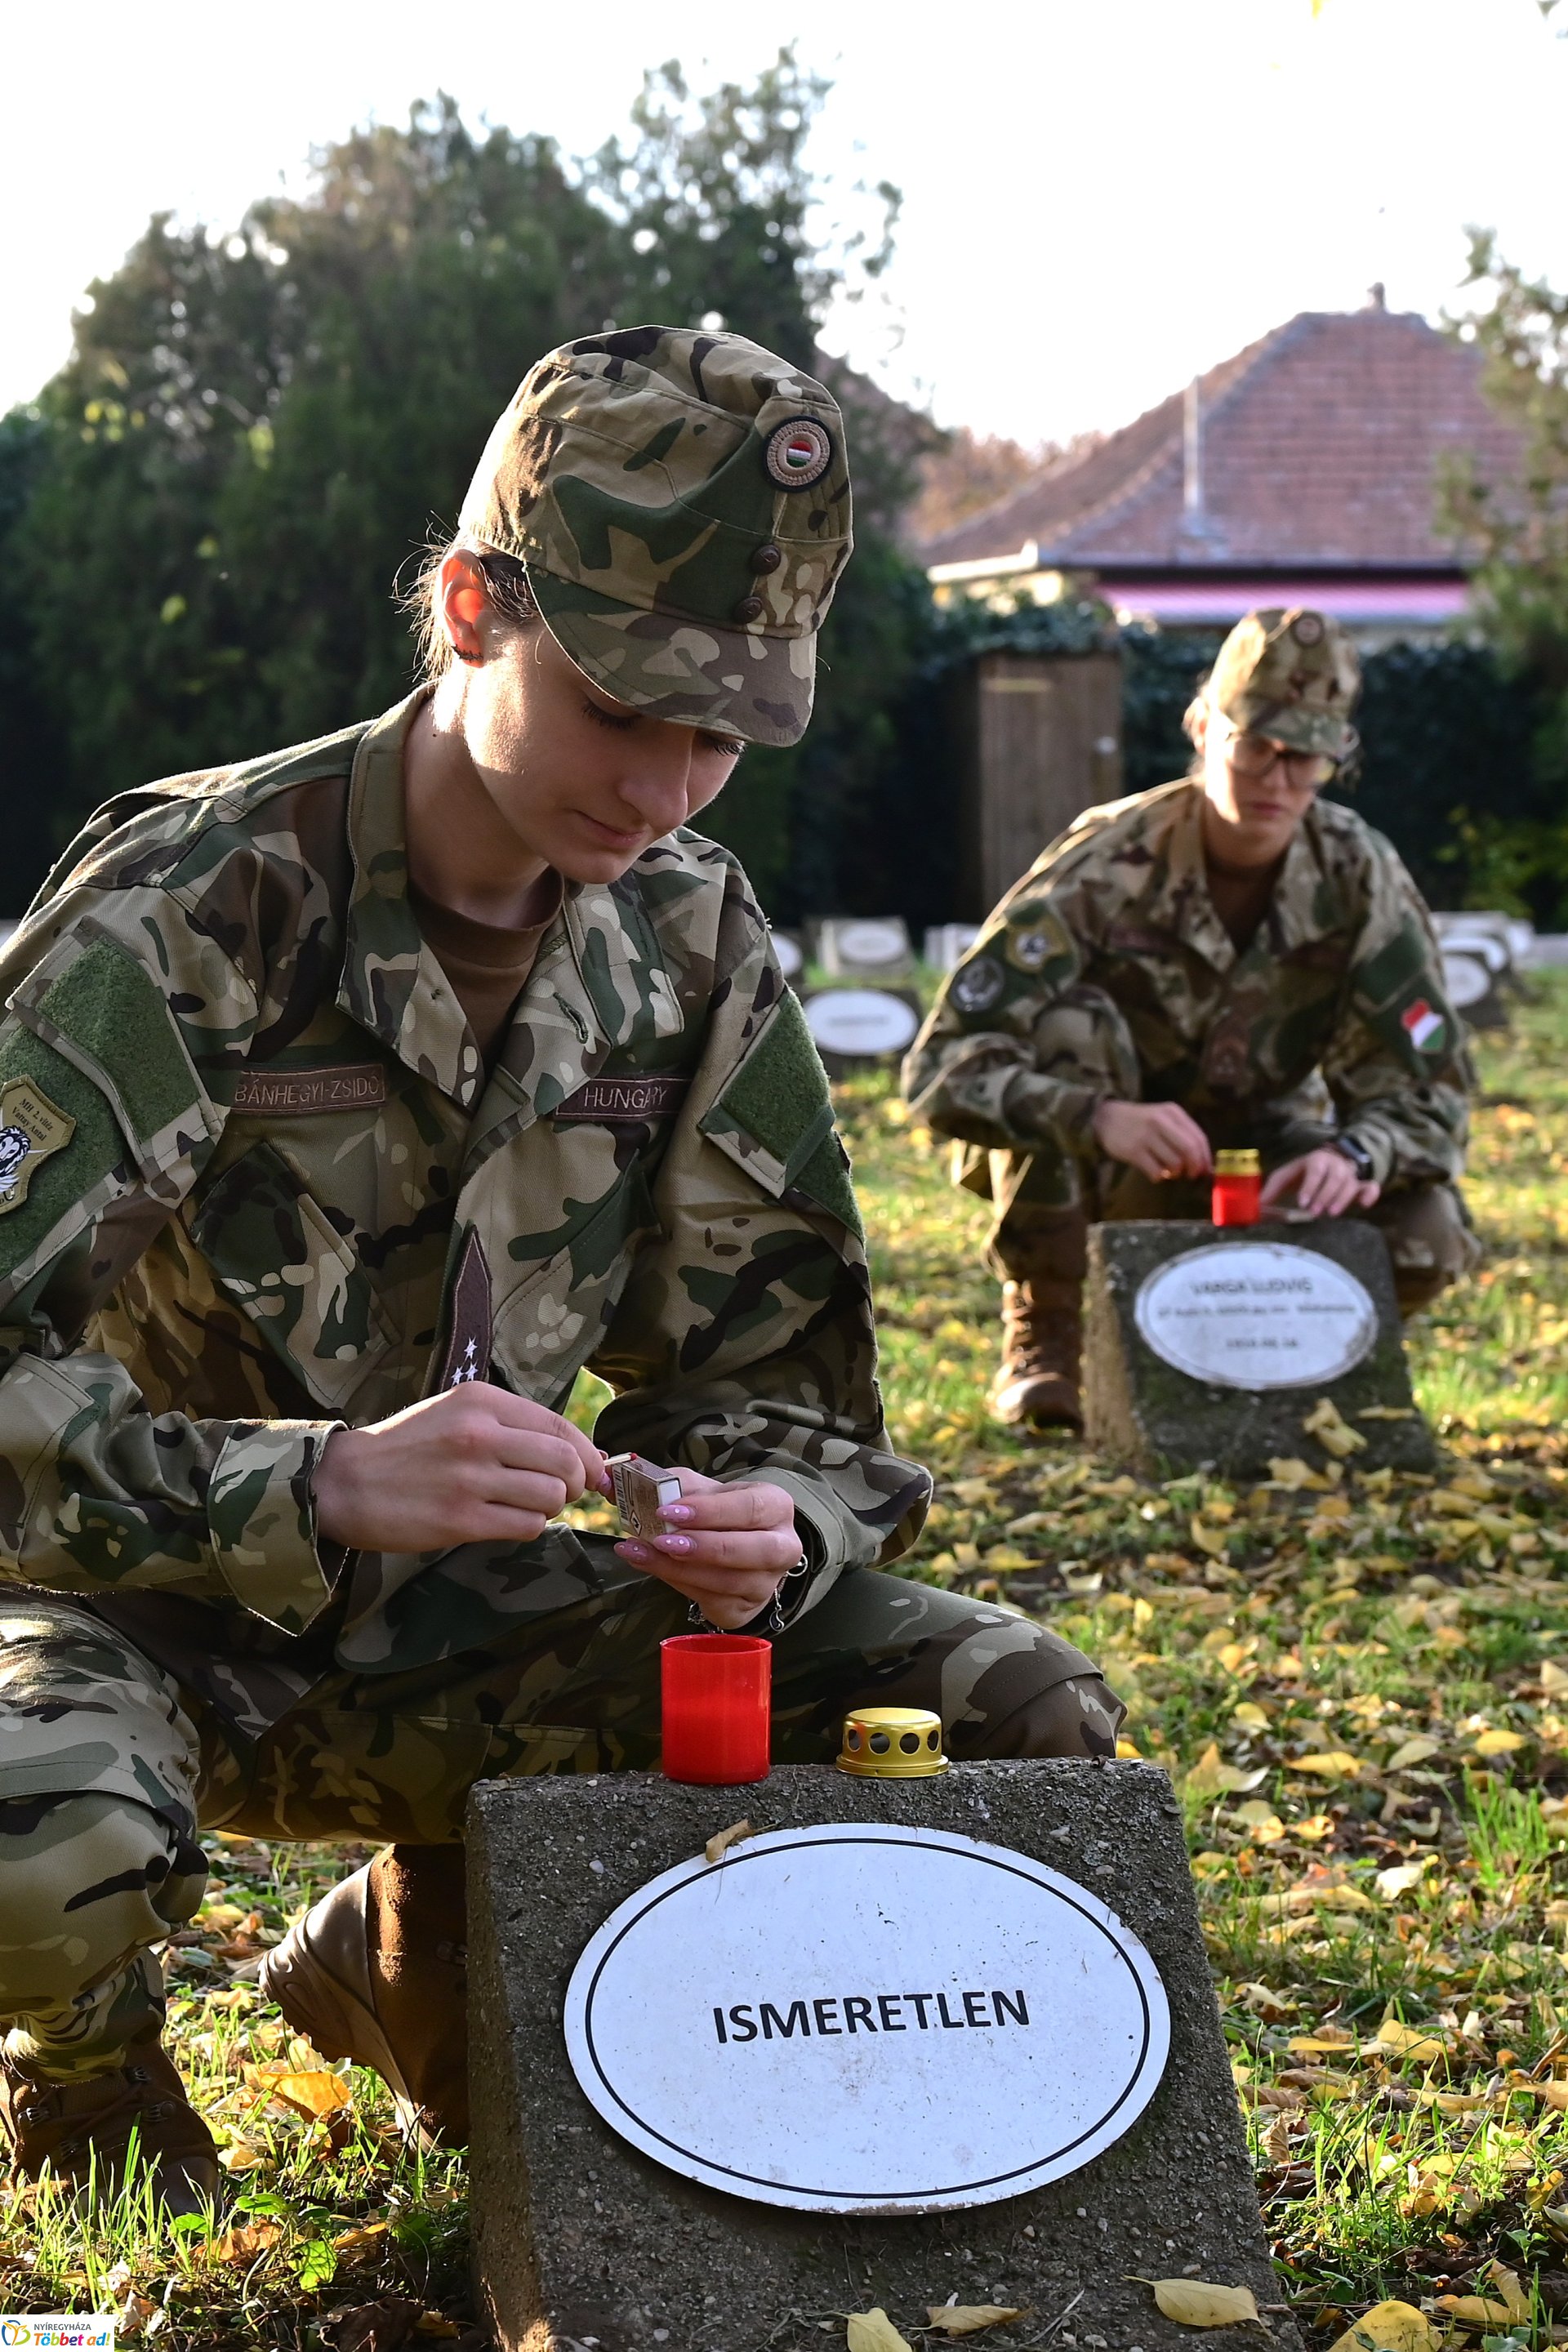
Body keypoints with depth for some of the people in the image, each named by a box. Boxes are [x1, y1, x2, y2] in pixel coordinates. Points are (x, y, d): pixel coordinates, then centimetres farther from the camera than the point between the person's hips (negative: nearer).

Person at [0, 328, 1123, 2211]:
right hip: (154, 1608, -5)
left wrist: (762, 1531, -21)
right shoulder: (183, 910, -19)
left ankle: (423, 1949, 10)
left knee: (1020, 1714, -11)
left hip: (452, 1624, 5)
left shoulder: (690, 940, -2)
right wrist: (324, 1487, -42)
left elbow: (773, 1379, 3)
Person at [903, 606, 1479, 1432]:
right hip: (1081, 1162, -2)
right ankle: (1042, 1342, -19)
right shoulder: (1105, 869, -26)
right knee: (1065, 1022, -34)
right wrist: (1100, 1117, -51)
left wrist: (1356, 1154, -39)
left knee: (1426, 1238, -24)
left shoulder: (1360, 878, -16)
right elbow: (942, 1065, -33)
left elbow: (1426, 1086, -15)